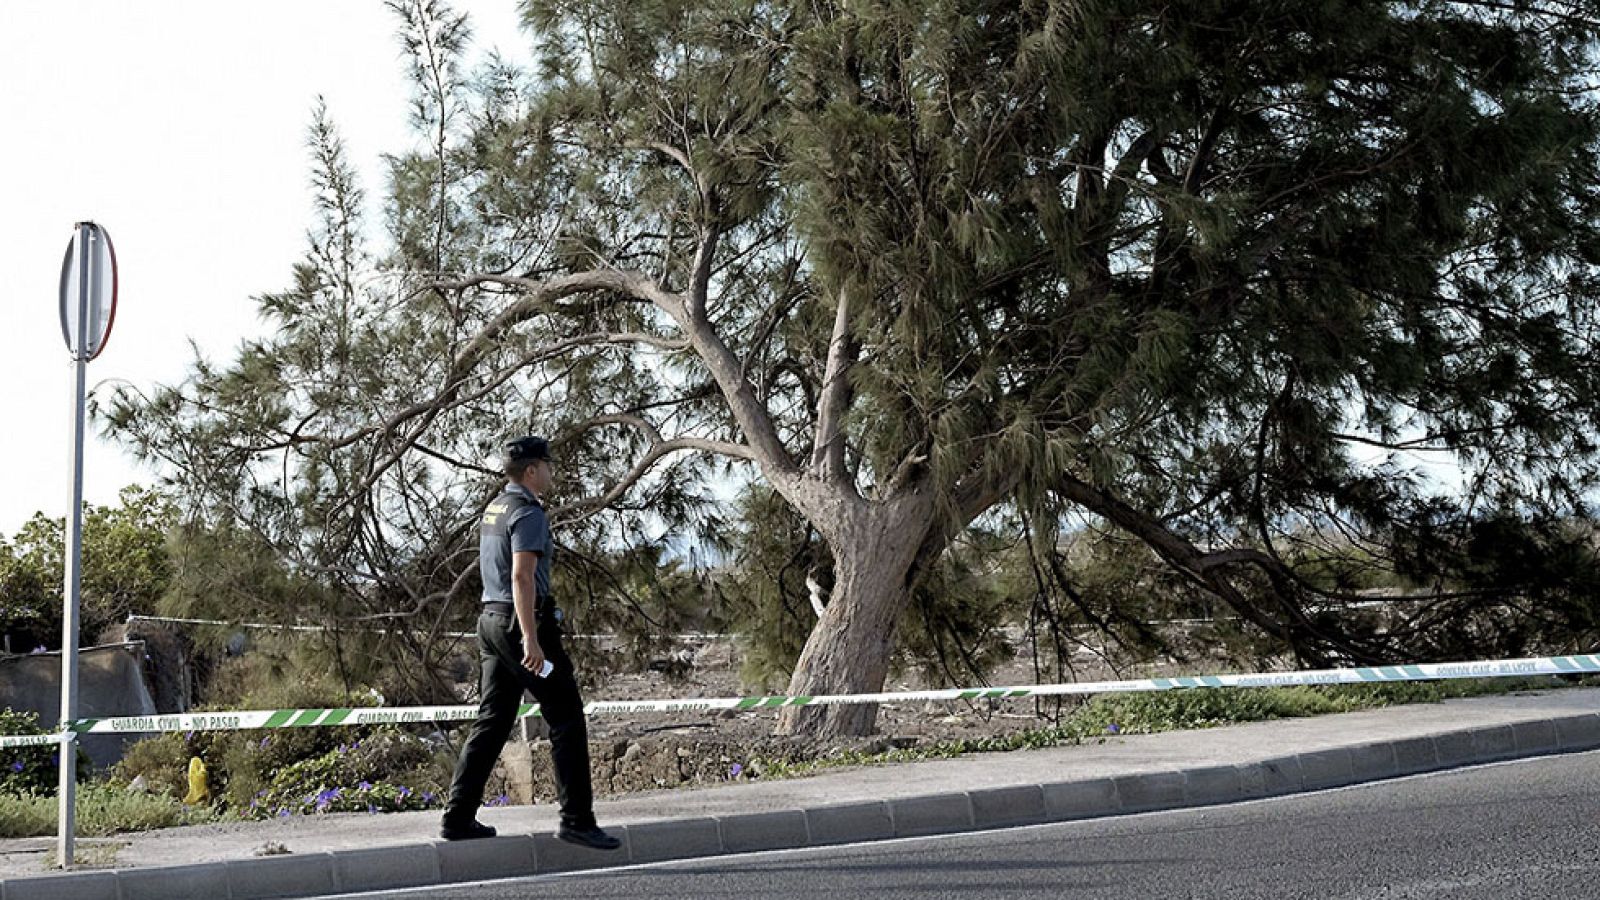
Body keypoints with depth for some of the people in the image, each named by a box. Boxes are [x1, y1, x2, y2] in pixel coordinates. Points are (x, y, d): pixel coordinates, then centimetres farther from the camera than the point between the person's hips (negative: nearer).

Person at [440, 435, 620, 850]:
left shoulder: (493, 509, 18)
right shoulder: (528, 513, -12)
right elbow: (522, 576, -22)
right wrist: (531, 640, -27)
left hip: (492, 618, 10)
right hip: (522, 621, -10)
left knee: (492, 722, 11)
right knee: (567, 718, -4)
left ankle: (459, 817, 11)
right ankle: (576, 819, -5)